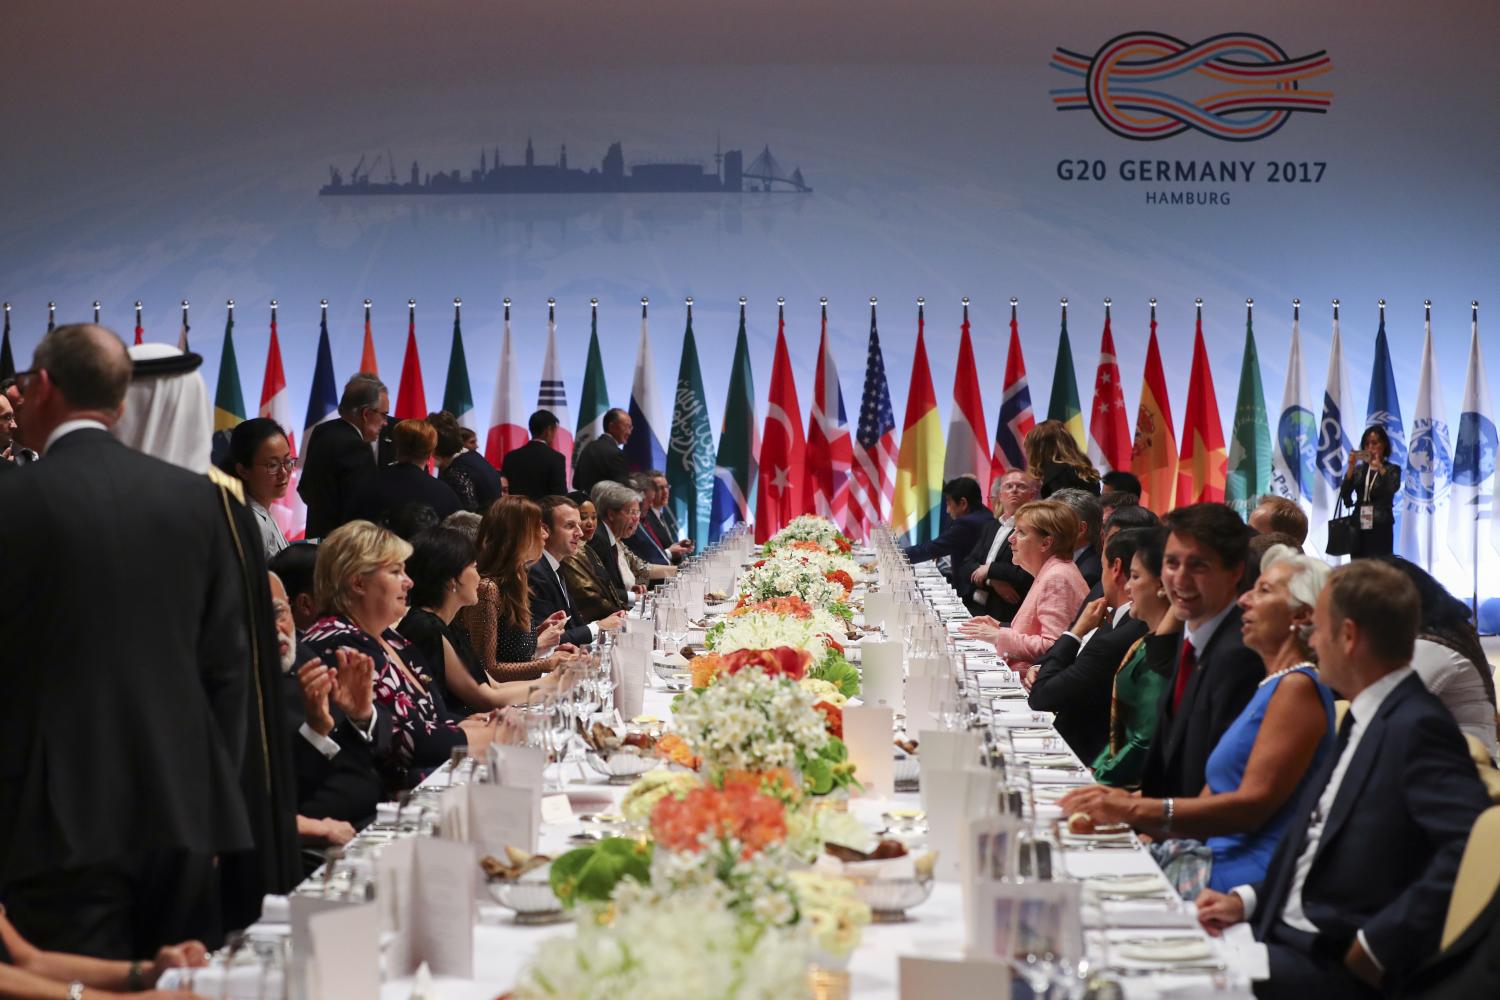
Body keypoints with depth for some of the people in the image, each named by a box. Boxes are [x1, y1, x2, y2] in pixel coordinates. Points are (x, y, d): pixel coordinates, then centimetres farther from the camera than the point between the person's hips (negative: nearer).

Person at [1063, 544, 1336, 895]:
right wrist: (1124, 804, 1)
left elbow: (1253, 803, -17)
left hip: (1254, 872, -9)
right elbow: (1208, 801, 17)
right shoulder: (1270, 688, 23)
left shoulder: (1298, 688, -7)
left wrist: (1138, 809, -18)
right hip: (1220, 859, 9)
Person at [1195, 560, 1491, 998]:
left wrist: (1377, 945, -24)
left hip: (1336, 965, -9)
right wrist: (1246, 900, 6)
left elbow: (1472, 844, -28)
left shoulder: (1418, 728, -16)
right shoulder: (1363, 722, 15)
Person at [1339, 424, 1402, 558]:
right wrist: (1351, 467, -9)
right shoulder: (1359, 469, 12)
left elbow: (1393, 489, -17)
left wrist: (1380, 467, -18)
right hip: (1358, 527, 3)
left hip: (1381, 528, -3)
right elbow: (1345, 495, -1)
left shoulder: (1392, 470, 4)